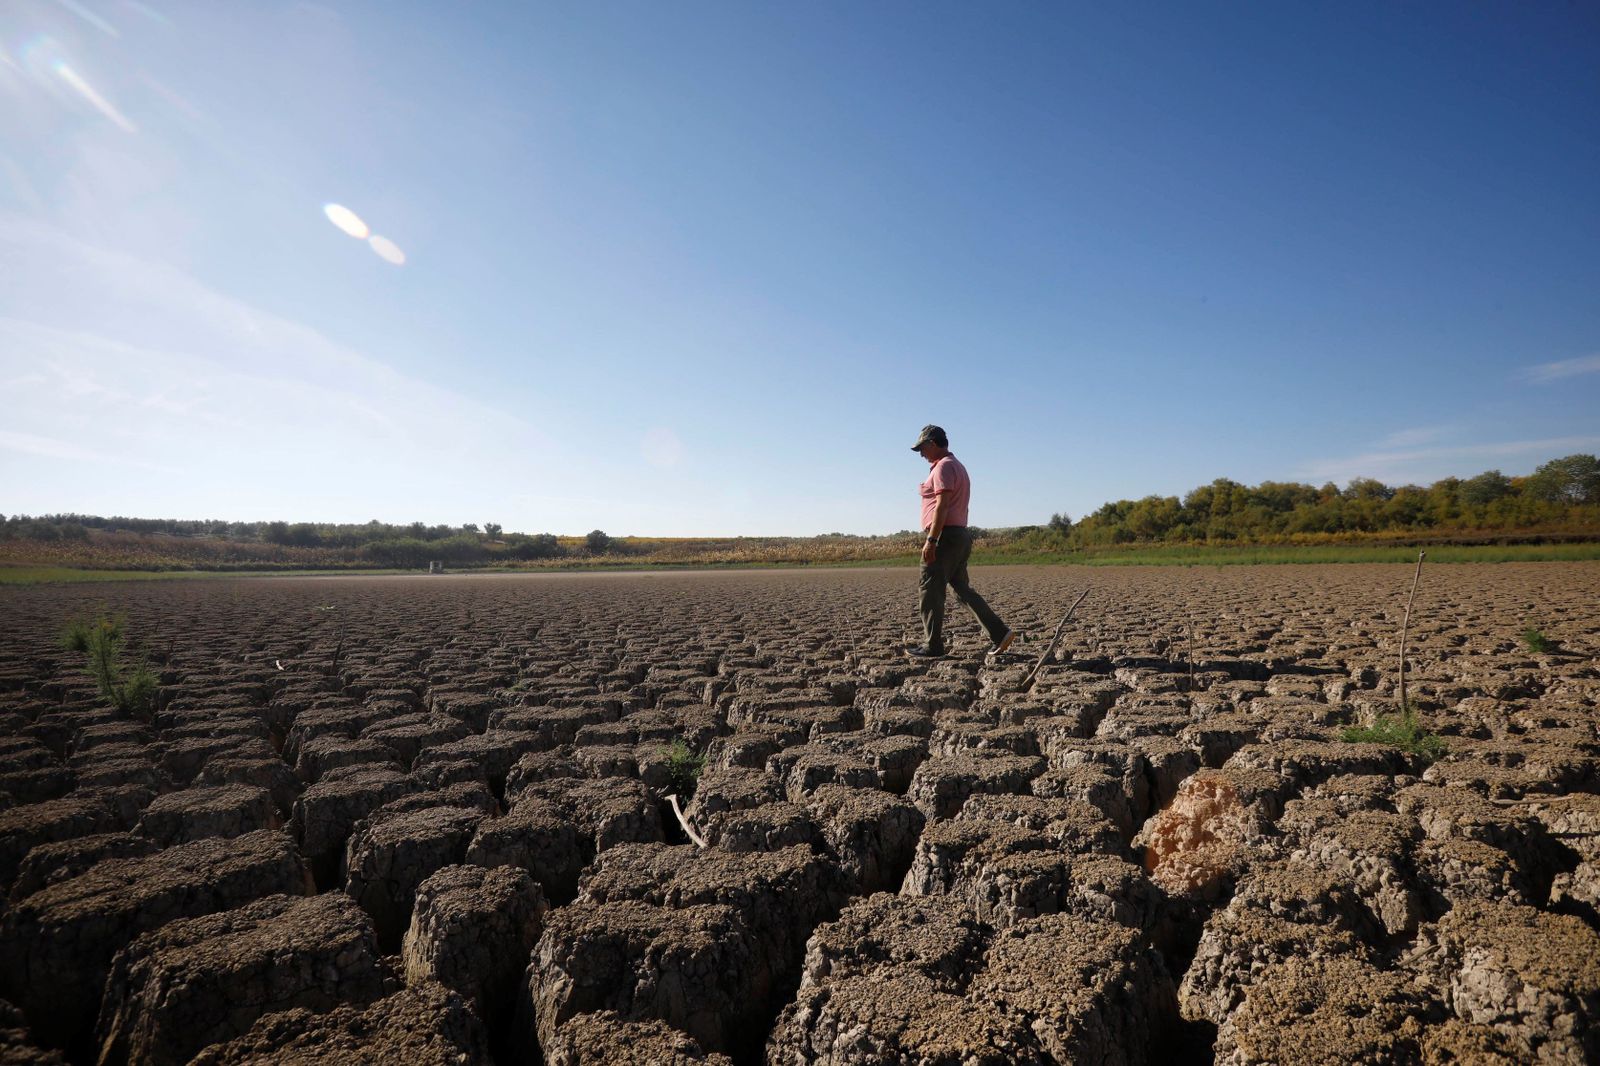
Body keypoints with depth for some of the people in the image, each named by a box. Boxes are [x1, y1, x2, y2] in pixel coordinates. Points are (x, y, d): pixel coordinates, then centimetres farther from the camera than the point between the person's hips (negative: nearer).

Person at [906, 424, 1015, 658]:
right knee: (961, 588, 12)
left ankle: (932, 646, -1)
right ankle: (999, 633, 8)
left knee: (929, 590, -5)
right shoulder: (958, 466, 24)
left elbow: (942, 505, -19)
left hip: (945, 535, -10)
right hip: (961, 534, 10)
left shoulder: (943, 466, -8)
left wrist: (931, 539, -23)